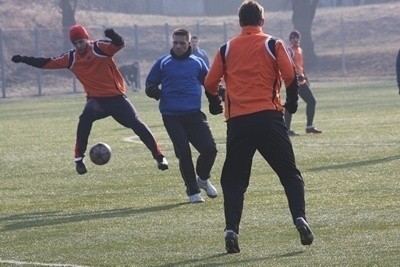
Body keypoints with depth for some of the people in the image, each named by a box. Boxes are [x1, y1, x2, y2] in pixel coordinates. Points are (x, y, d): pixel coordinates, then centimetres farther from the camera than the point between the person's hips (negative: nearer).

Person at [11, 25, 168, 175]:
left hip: (116, 97, -2)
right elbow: (48, 63, 9)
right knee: (85, 117, -29)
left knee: (136, 124, -8)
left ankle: (158, 156, 6)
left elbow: (119, 45, -26)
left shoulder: (100, 48, -9)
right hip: (96, 99, 2)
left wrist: (114, 37, -49)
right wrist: (24, 60, 2)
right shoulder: (71, 58, 4)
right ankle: (79, 158, -21)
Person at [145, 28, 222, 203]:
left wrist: (215, 103, 10)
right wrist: (153, 91, -11)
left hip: (194, 115, 1)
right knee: (183, 153, -6)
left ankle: (203, 179, 20)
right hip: (171, 116, -1)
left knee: (209, 149, -9)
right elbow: (150, 83, 12)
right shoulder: (163, 63, 7)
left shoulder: (198, 63, 11)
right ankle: (193, 192, 6)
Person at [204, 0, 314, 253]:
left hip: (237, 121, 2)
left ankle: (231, 230, -3)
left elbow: (210, 83, 10)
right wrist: (291, 102, 10)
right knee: (290, 173, 5)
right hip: (269, 117, -2)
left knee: (234, 179, 10)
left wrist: (216, 100, 30)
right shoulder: (273, 44, 4)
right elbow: (290, 75, -6)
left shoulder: (227, 49, 10)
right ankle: (300, 218, -13)